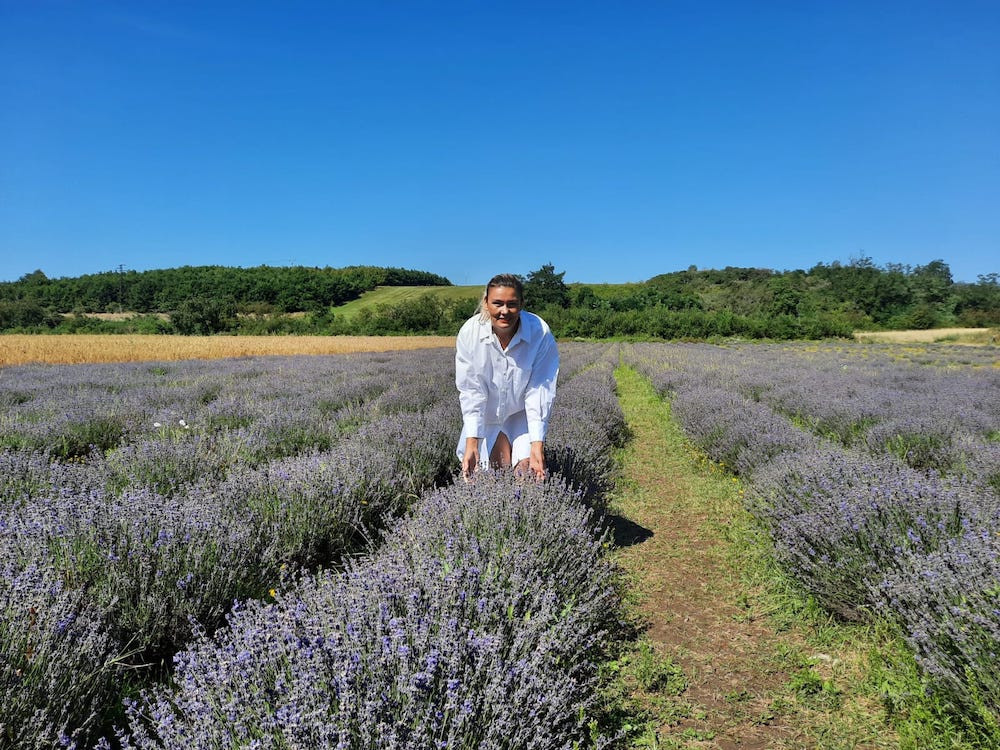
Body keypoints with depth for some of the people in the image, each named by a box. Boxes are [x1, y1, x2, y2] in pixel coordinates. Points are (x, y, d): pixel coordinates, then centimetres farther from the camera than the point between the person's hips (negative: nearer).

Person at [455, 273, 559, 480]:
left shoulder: (541, 334, -27)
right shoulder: (470, 333, -24)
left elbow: (539, 391, -24)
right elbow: (471, 390, -20)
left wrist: (537, 443, -30)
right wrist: (471, 442, -27)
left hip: (523, 414, -1)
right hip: (485, 415, 1)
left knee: (527, 468, -12)